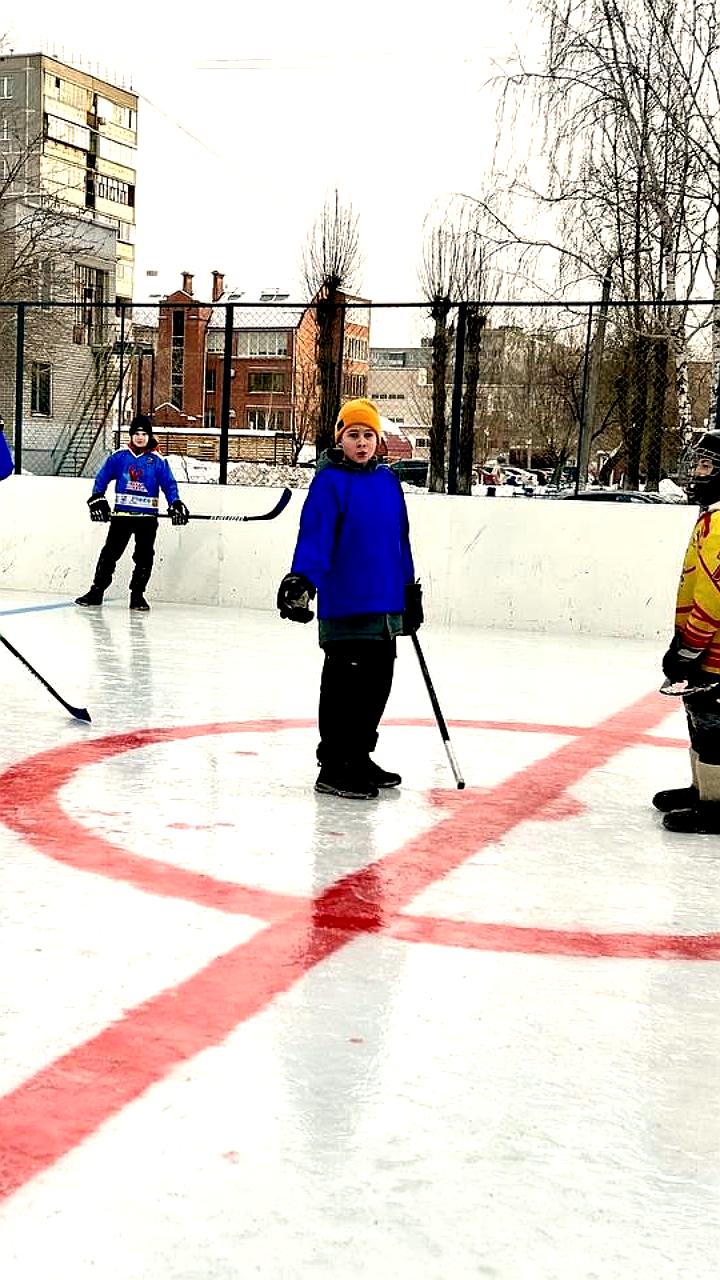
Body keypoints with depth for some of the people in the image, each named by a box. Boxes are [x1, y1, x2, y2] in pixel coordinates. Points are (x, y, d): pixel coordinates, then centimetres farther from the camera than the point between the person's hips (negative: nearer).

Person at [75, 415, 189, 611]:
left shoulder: (158, 461, 1)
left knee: (144, 556, 1)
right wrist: (97, 499, -2)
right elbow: (102, 477, 8)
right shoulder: (119, 456, 3)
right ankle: (97, 591, 8)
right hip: (121, 514, 0)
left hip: (147, 517, 0)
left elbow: (169, 484, 0)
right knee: (110, 553, 1)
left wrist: (176, 505, -13)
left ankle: (137, 595, 10)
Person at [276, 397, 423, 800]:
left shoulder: (388, 482, 13)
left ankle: (359, 758, 27)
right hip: (345, 604, -7)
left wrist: (410, 589, 22)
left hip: (386, 604, 7)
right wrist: (301, 579, -30)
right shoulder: (330, 482, -7)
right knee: (344, 687, -4)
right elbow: (314, 536, -16)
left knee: (378, 684, 13)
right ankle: (334, 768, 5)